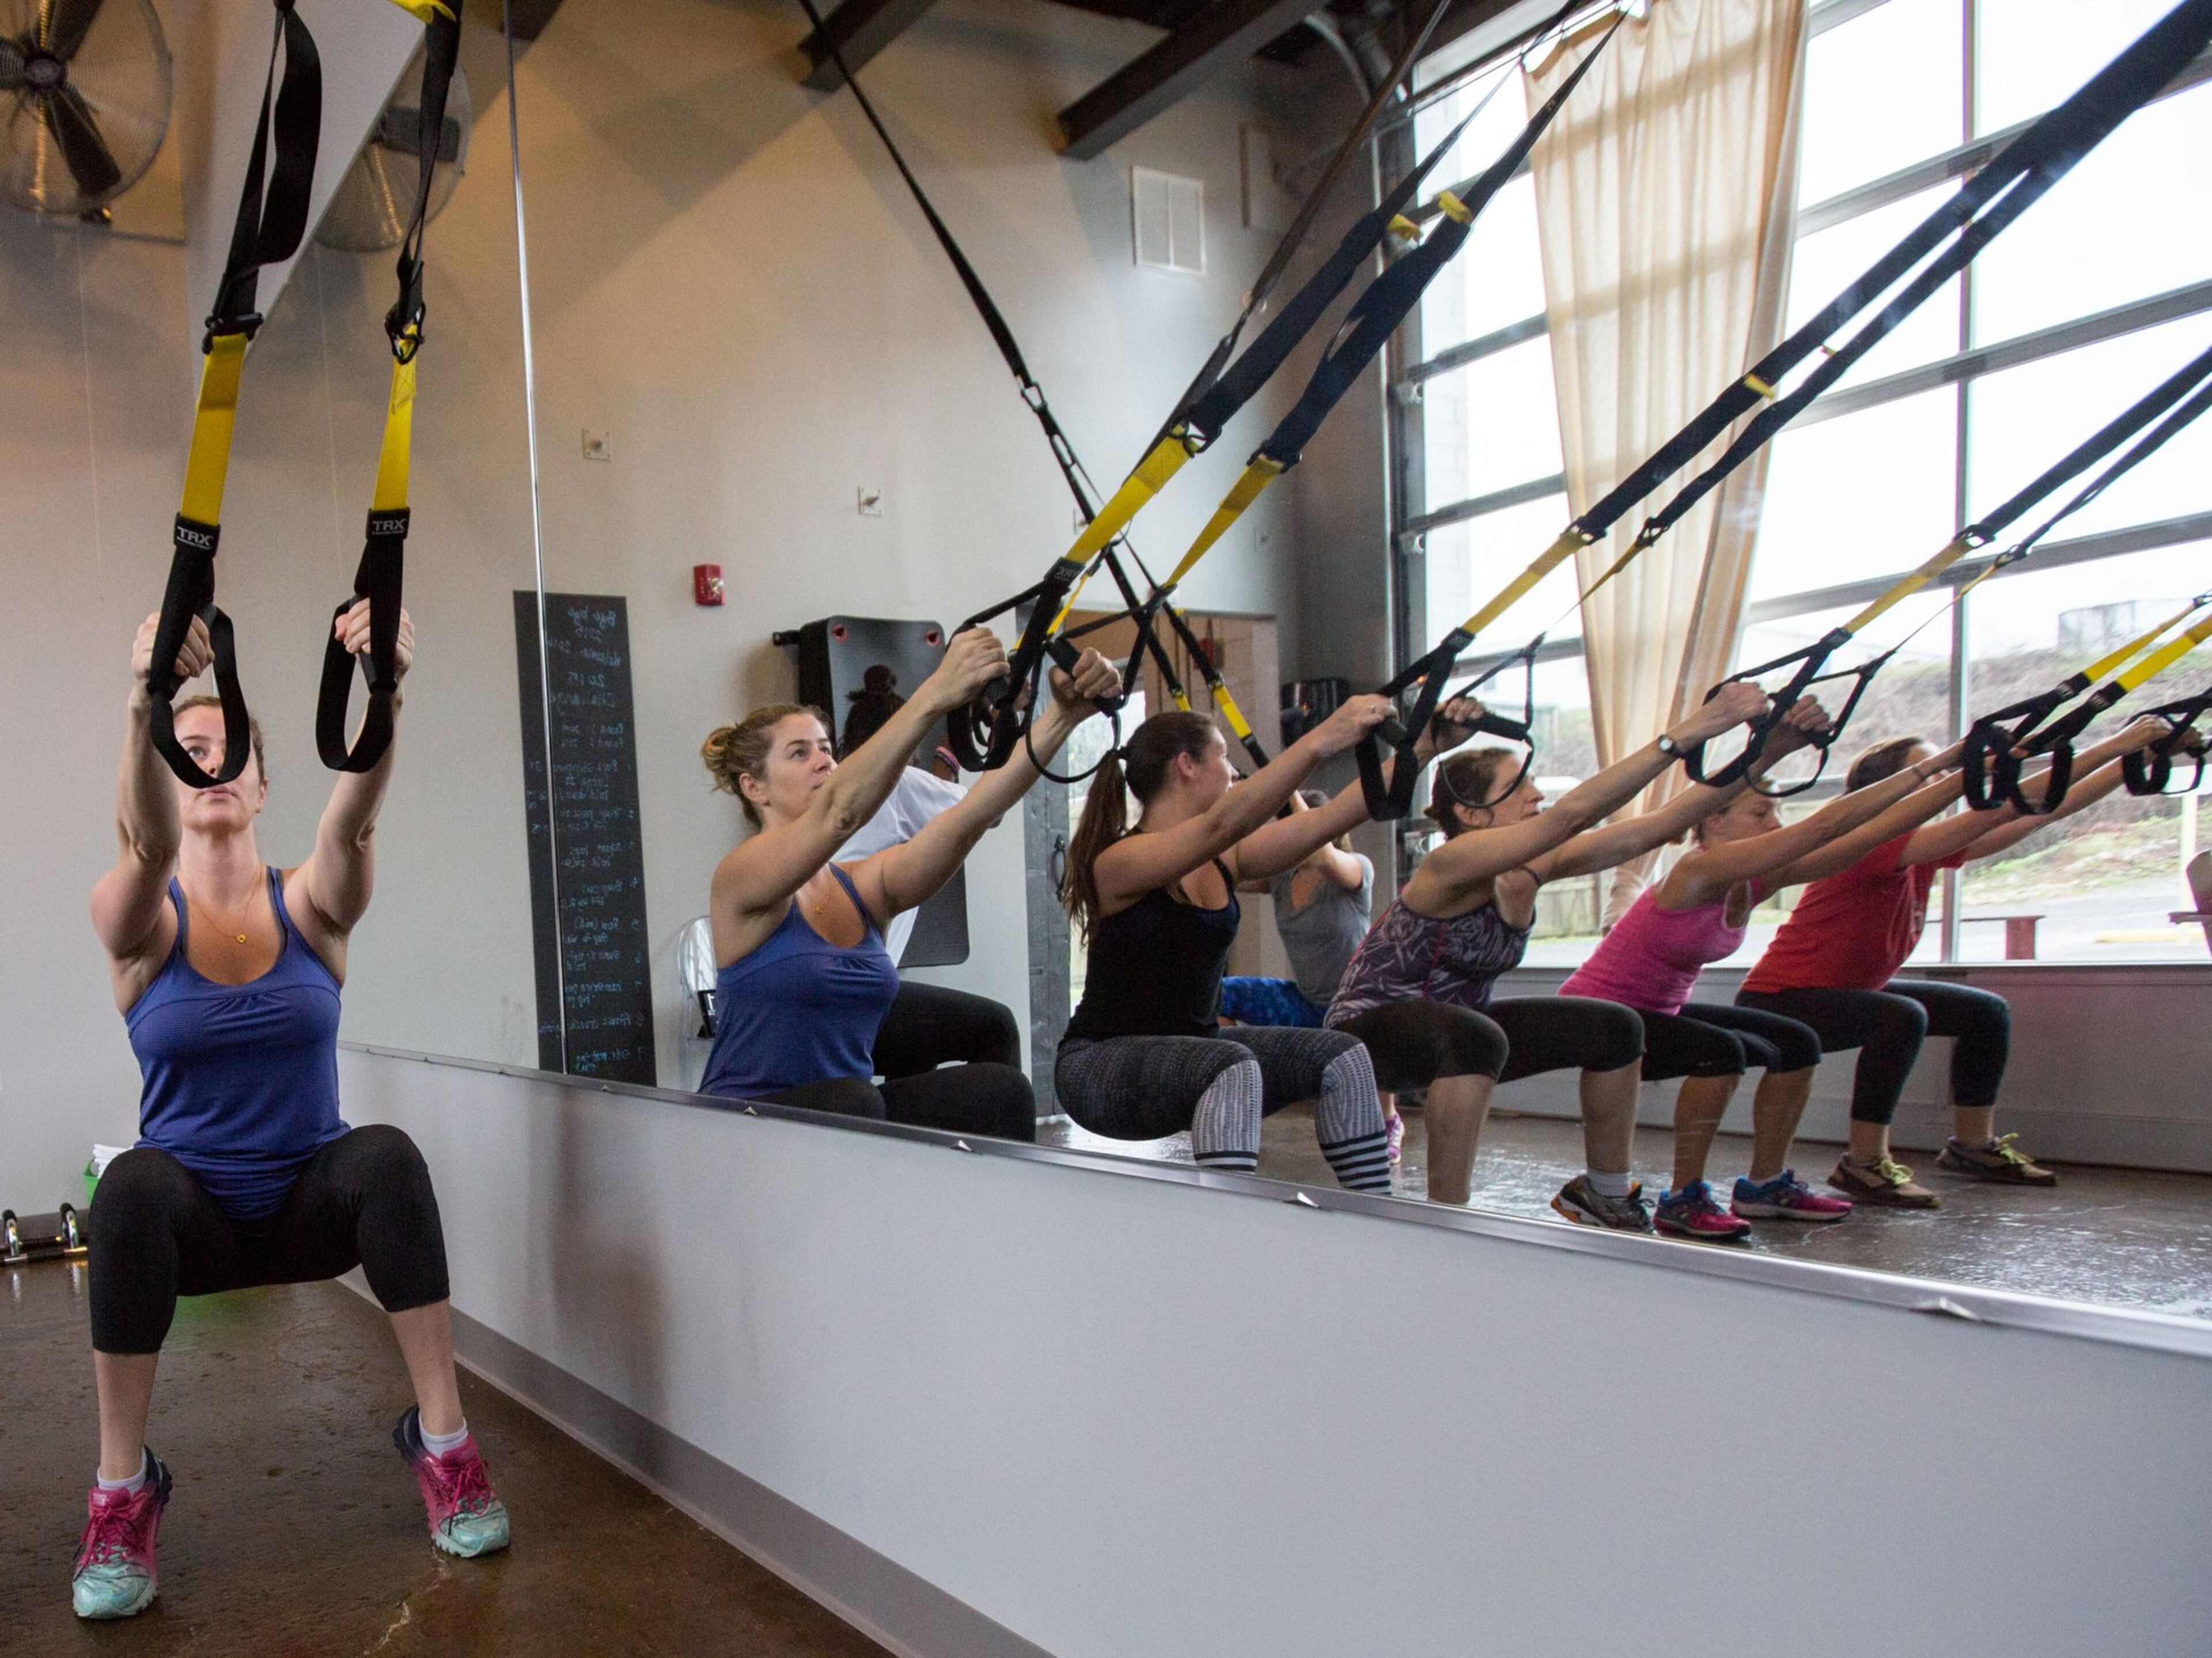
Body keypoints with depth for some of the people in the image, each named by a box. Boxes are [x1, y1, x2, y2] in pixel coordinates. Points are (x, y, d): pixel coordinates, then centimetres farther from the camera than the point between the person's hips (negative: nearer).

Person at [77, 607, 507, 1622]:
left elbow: (353, 821, -29)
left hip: (310, 1204, 1)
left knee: (386, 1157, -33)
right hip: (192, 1215, 0)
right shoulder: (135, 918, -8)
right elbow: (146, 843, -33)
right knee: (132, 1187, -35)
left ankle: (445, 1445, -22)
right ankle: (122, 1493, -18)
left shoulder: (312, 904, -6)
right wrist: (146, 704, -55)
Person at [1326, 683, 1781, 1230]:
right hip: (1368, 1033, -9)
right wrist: (1684, 735, -44)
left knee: (1615, 1029, 3)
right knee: (1478, 1039, -40)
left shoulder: (1533, 870, -5)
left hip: (1452, 1031, 9)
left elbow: (1650, 830, -12)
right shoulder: (1453, 863, -27)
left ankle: (1604, 1195, 20)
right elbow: (1571, 814, -40)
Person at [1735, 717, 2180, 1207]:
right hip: (1776, 1002, -10)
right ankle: (1863, 1166, -21)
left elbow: (2037, 817, 0)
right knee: (1901, 1017, -35)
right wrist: (2113, 747, -31)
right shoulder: (1876, 845, -26)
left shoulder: (1924, 852, 1)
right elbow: (2004, 811, -32)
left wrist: (2130, 761, -5)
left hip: (1848, 989, 11)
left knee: (1986, 1011, 11)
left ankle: (1972, 1146, 24)